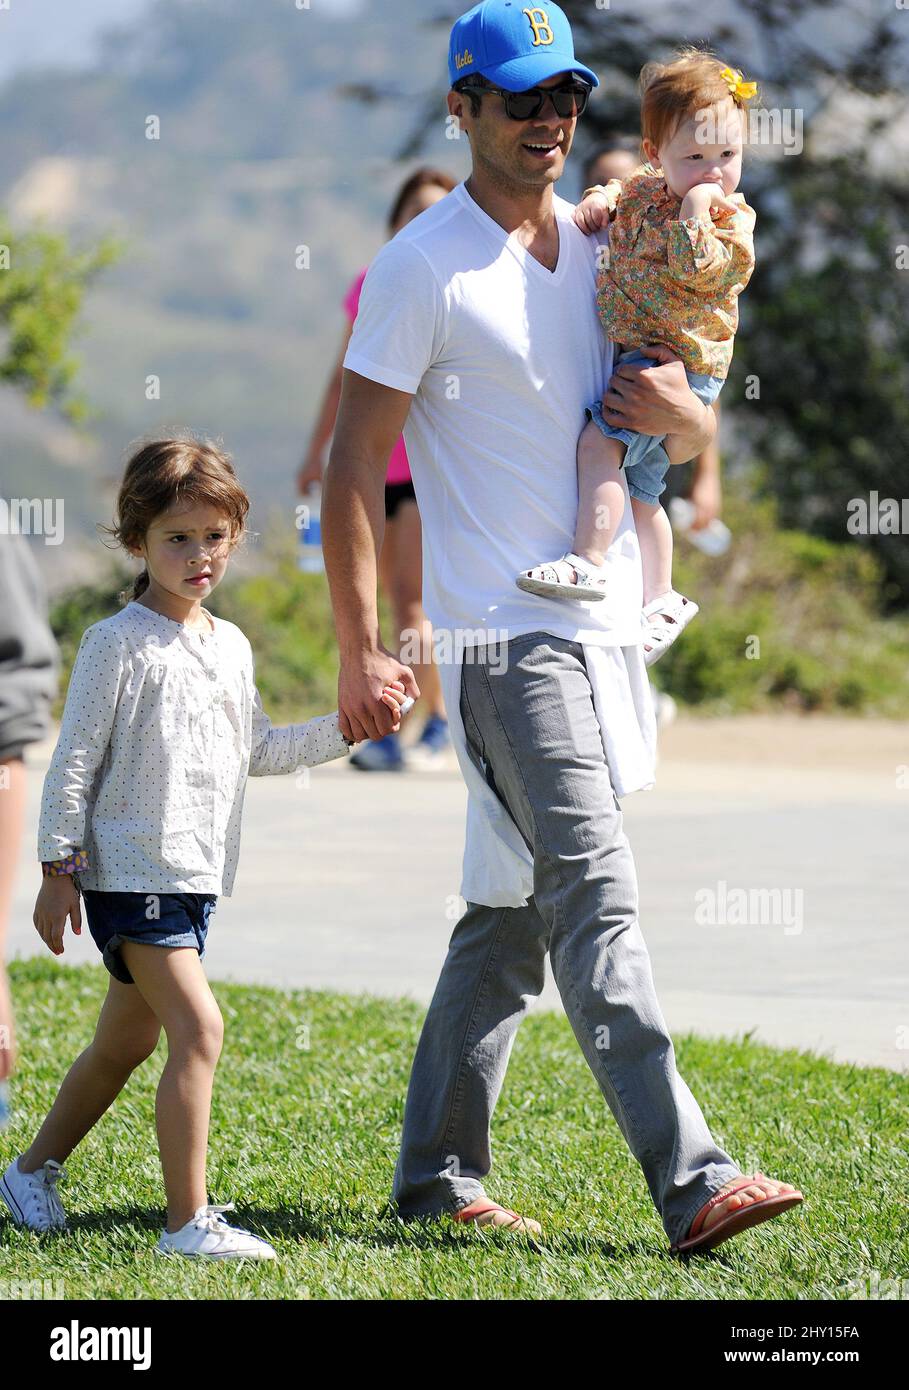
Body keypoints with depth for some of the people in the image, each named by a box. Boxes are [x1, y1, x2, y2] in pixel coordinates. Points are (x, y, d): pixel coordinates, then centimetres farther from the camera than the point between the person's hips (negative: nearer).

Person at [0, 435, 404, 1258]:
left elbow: (257, 752, 22)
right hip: (130, 873, -8)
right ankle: (189, 1221, -17)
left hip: (195, 878, 8)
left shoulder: (232, 648, 12)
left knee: (125, 1042, 16)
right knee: (199, 1028, -18)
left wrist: (345, 727, 12)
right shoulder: (119, 644, -10)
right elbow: (75, 761, -9)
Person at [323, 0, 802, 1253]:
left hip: (606, 623, 7)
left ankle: (438, 1175, 20)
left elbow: (694, 439, 20)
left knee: (514, 911, 11)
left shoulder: (604, 253, 14)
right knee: (596, 901, -15)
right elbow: (352, 468, -7)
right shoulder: (424, 268, -5)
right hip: (506, 635, -7)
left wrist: (676, 413, -5)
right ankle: (691, 1183, -22)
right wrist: (360, 652, -12)